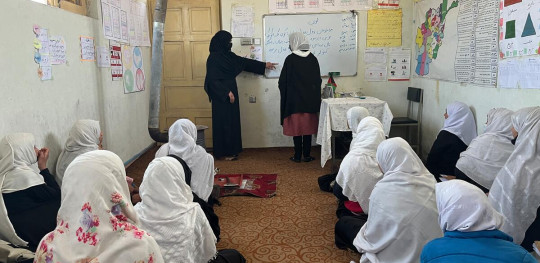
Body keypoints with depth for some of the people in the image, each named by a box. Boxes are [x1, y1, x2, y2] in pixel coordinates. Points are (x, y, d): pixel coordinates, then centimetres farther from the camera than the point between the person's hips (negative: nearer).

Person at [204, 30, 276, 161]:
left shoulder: (228, 55, 10)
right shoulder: (213, 58, -13)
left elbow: (245, 62, 19)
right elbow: (213, 80, -17)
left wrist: (264, 65, 25)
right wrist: (227, 93, -20)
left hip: (231, 94, 8)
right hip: (222, 97, -8)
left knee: (232, 121, 10)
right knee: (224, 122, -3)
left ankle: (231, 150, 18)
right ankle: (224, 152, 6)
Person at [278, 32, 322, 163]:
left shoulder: (290, 59, -10)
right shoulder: (313, 58, 1)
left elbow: (283, 81, -8)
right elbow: (318, 80, 5)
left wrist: (285, 95, 9)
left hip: (294, 100, -3)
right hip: (310, 100, 3)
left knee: (296, 128, 4)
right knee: (308, 127, 9)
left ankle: (298, 156, 9)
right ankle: (307, 155, 13)